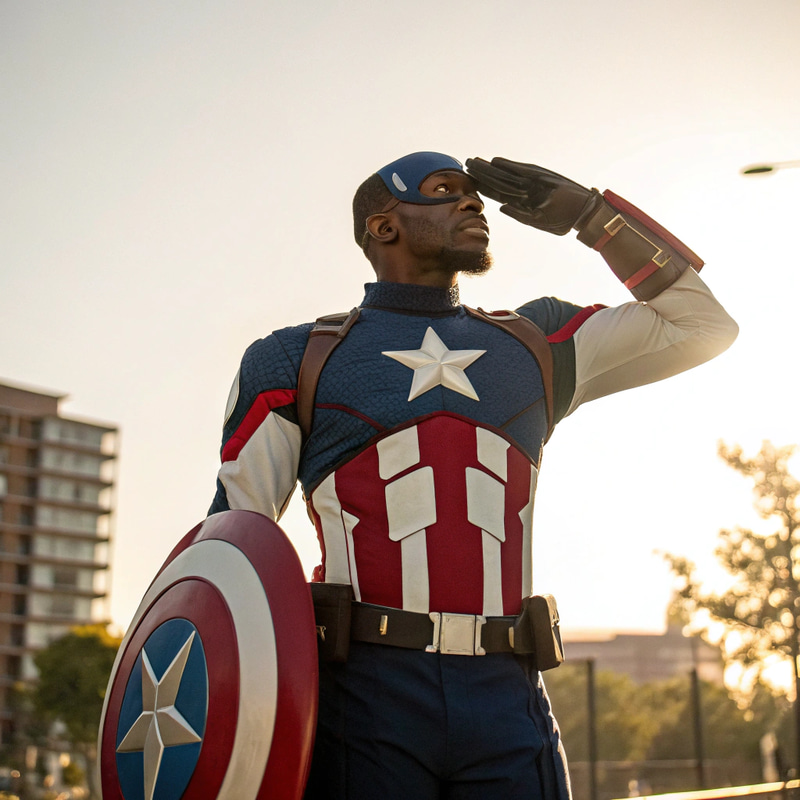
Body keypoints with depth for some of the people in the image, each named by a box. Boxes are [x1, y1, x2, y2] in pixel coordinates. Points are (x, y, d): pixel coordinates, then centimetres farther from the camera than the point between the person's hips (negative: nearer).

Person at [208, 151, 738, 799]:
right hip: (364, 701, -3)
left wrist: (587, 212, 16)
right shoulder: (299, 360, 11)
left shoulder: (534, 345, 20)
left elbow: (702, 326, 21)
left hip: (507, 704, 3)